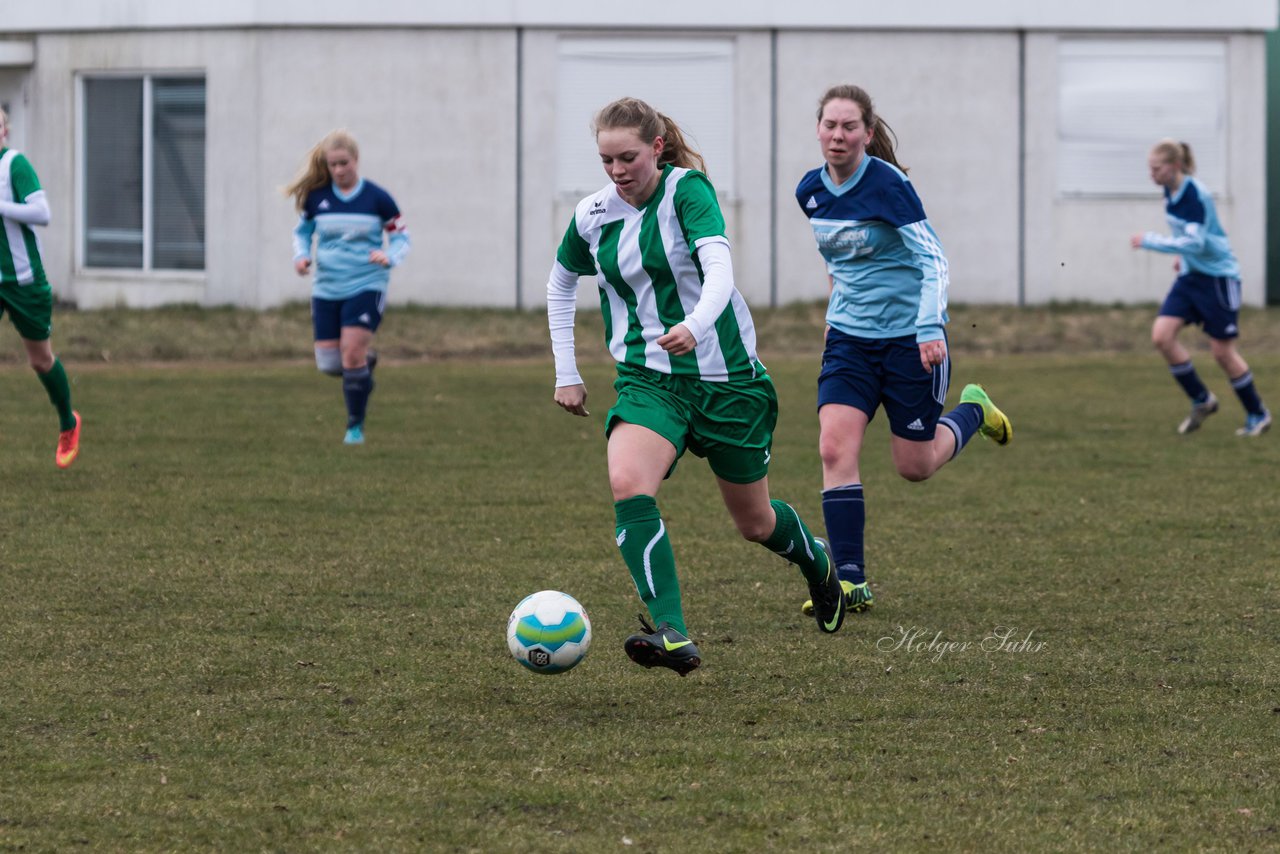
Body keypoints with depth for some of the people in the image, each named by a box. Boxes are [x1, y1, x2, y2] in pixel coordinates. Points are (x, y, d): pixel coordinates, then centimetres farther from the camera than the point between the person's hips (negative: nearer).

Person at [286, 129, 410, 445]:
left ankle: (356, 427, -2)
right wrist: (301, 255, -3)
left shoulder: (377, 198, -4)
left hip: (366, 286, -4)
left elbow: (401, 237, 4)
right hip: (326, 289, 4)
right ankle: (366, 362, 37)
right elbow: (302, 231, 18)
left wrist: (389, 256, -18)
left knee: (352, 354, -17)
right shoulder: (316, 197, 2)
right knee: (329, 364, 1)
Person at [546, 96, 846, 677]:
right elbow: (561, 283, 19)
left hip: (724, 374, -2)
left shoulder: (687, 191, -13)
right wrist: (566, 373, 14)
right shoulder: (592, 216, 0)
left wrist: (696, 325, -49)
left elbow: (719, 269, -29)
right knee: (627, 485, -29)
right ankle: (671, 635, -35)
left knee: (755, 523, 12)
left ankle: (817, 564, 49)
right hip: (648, 380, 3)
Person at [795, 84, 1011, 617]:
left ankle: (972, 412, 37)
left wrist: (930, 328, -32)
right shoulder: (810, 191, 1)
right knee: (835, 449, -14)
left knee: (915, 467, 6)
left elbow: (932, 258, -20)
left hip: (908, 337, -5)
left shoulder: (887, 185, -18)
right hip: (849, 338, 5)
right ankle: (850, 581, -11)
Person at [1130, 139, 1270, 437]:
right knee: (1161, 335, -8)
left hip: (1218, 276, -8)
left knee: (1222, 351, -1)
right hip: (1190, 276, 8)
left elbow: (1194, 242, -29)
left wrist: (1149, 241, -27)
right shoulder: (1170, 192, 3)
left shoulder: (1195, 195, -23)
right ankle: (1201, 401, 7)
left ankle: (1258, 415, 17)